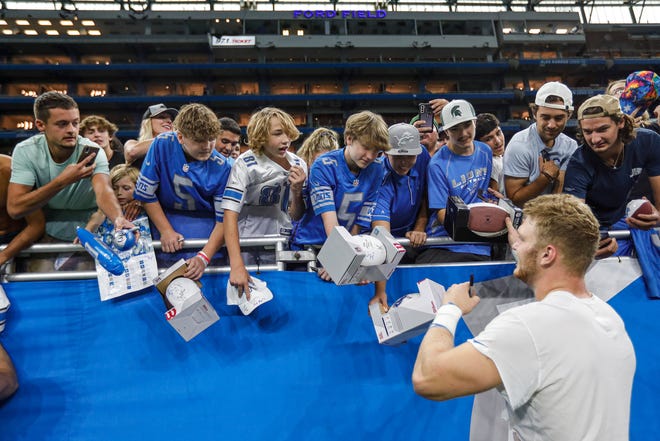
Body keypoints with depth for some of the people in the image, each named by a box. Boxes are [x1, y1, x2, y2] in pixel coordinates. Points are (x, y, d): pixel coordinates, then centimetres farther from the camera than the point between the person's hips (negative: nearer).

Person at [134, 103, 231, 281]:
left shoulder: (221, 167, -16)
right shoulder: (162, 144, -15)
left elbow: (224, 219, -14)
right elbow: (145, 193, -8)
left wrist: (204, 257, -25)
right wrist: (166, 231, -12)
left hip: (204, 221, -1)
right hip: (165, 216, 1)